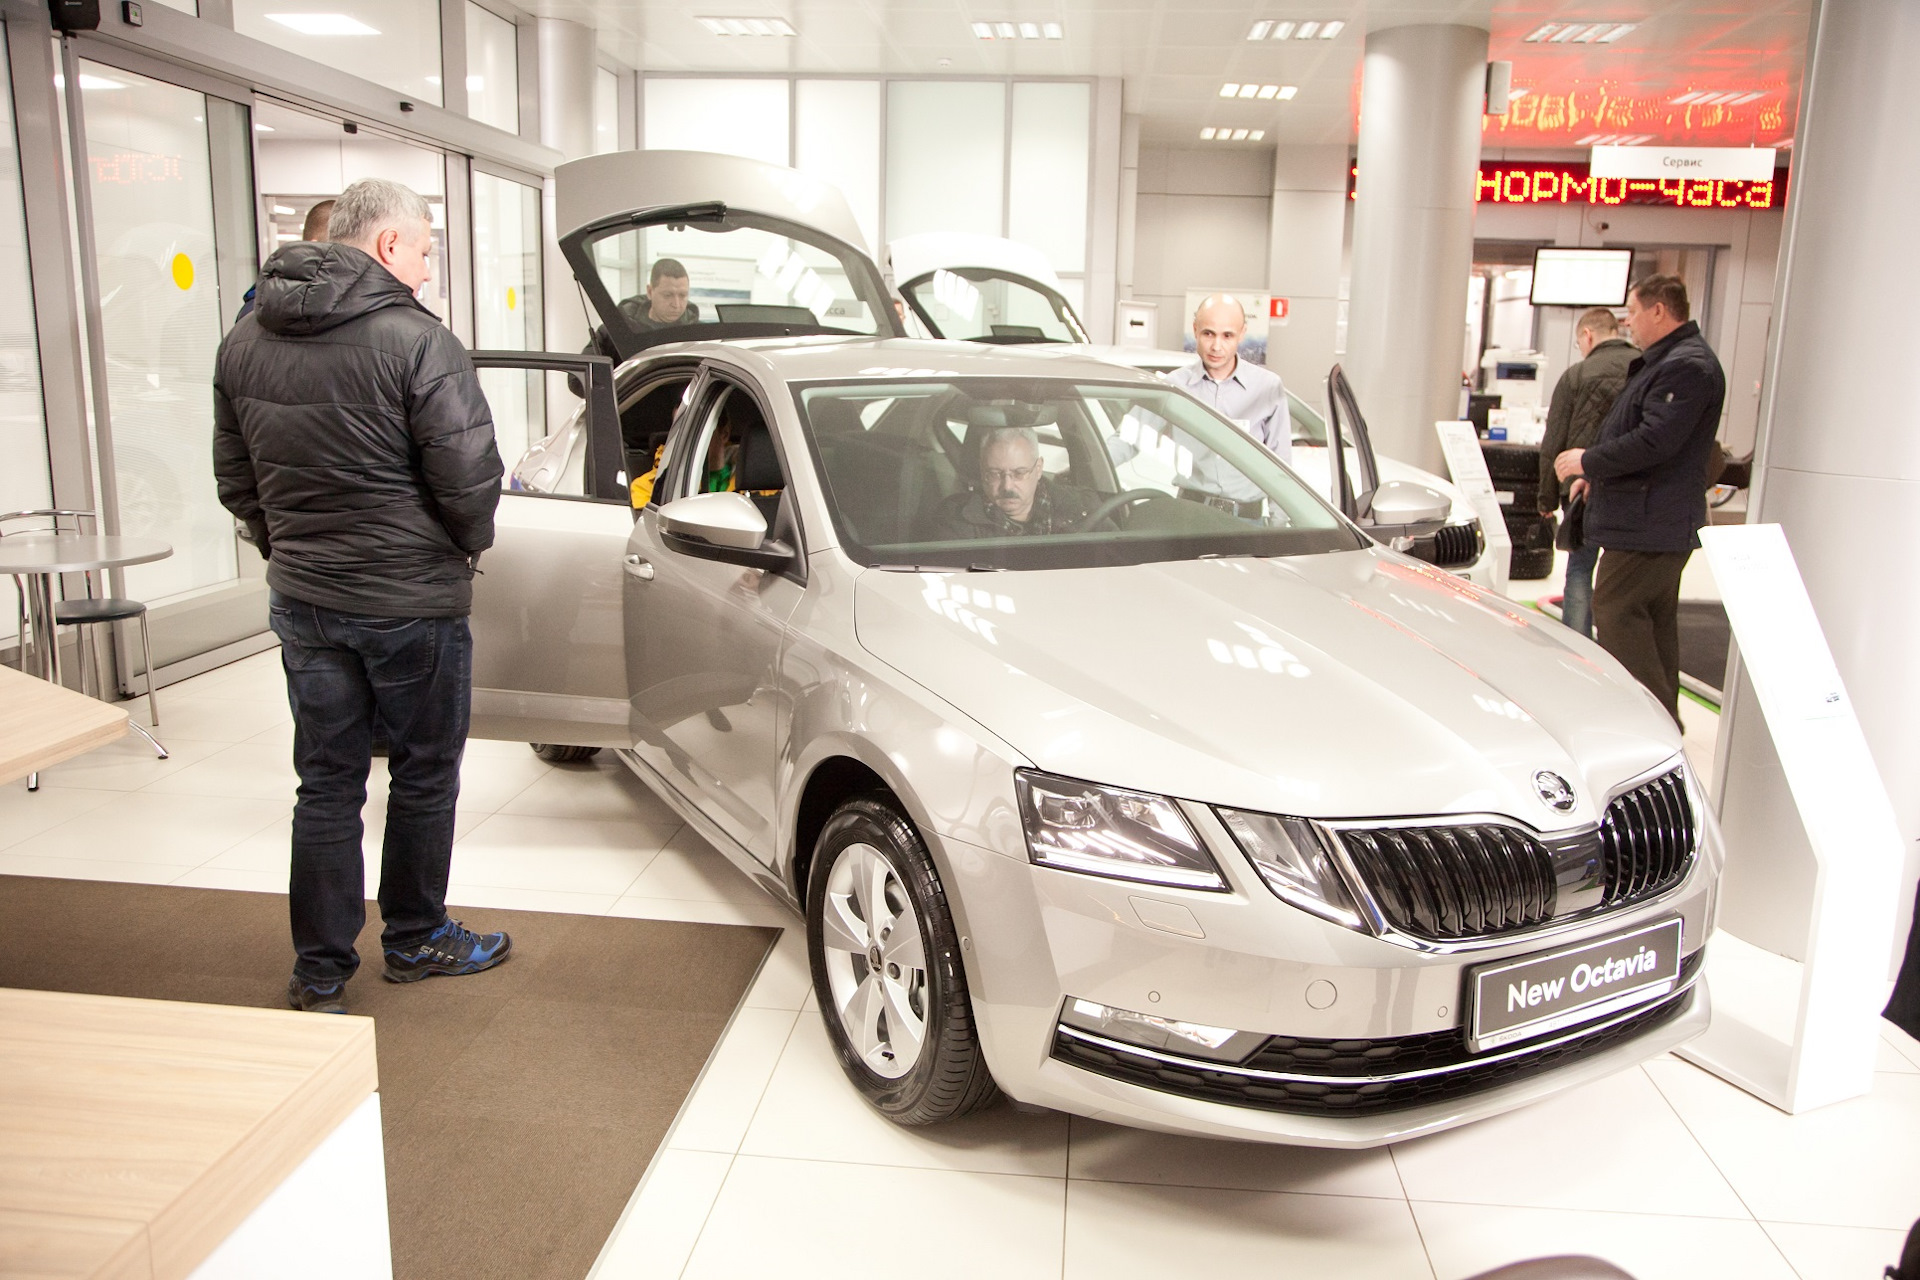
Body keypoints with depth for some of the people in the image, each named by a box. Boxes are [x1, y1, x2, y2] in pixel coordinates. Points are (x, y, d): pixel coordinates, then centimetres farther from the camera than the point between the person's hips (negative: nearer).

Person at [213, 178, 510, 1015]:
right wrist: (469, 542, 2)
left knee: (326, 783, 14)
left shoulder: (245, 342, 6)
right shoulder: (414, 341, -16)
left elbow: (236, 480, 12)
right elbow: (468, 475, -17)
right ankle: (415, 940, 28)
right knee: (423, 776, 13)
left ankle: (319, 971, 21)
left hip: (302, 600, 6)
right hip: (413, 601, -6)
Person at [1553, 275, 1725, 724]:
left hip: (1647, 524, -11)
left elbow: (1653, 443, -25)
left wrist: (1588, 460, -14)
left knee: (1617, 614, -10)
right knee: (1655, 622, 15)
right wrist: (1595, 475, 23)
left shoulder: (1687, 366, -17)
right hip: (1658, 523, 11)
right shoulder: (1665, 361, 19)